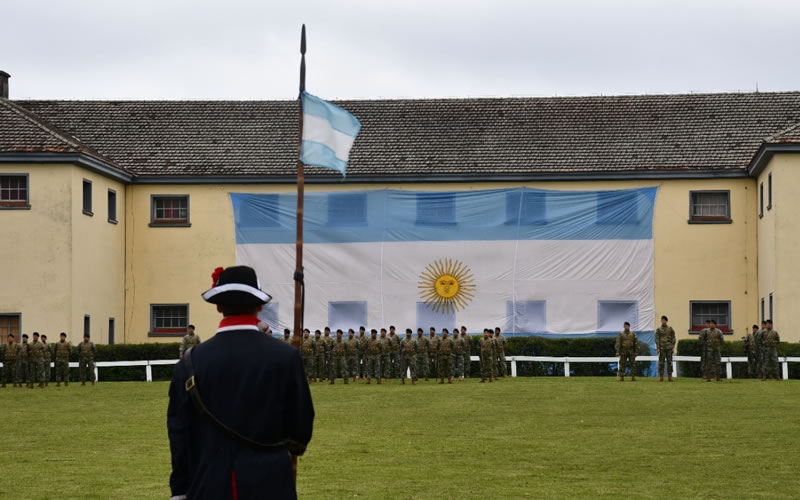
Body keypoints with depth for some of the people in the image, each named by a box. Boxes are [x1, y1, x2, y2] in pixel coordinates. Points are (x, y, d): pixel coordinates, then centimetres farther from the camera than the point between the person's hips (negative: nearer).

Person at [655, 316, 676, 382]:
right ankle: (661, 377, 1)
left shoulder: (670, 328, 6)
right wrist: (657, 348, -9)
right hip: (662, 348, -1)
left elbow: (673, 338, 4)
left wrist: (673, 347, -4)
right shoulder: (658, 329, 3)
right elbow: (657, 339, -1)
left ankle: (669, 376, 2)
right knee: (661, 363, -2)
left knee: (669, 362, -1)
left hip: (669, 347, 1)